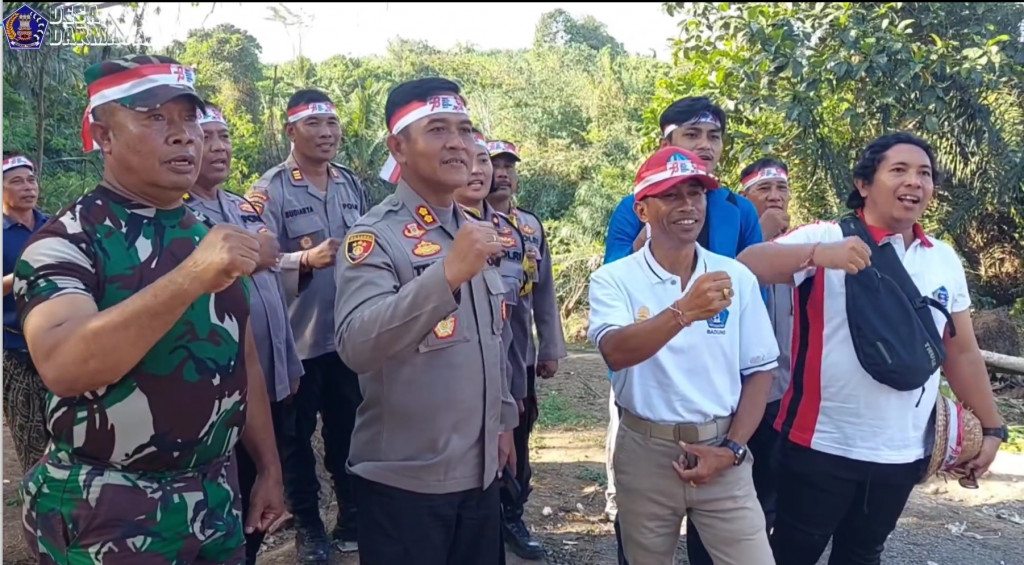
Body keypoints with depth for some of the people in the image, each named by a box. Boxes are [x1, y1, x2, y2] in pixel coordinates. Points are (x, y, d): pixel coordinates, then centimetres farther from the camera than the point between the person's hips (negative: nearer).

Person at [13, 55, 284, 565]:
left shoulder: (213, 236, 6)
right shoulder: (65, 242, -13)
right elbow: (62, 366, -31)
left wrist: (268, 467, 11)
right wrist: (191, 278, -39)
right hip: (111, 513, -6)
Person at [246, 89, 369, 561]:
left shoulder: (352, 184, 10)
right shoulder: (270, 190, -9)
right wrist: (308, 259, -31)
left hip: (349, 333, 5)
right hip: (296, 336, -4)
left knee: (349, 429, 15)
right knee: (297, 436, 10)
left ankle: (353, 517, 31)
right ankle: (308, 525, 27)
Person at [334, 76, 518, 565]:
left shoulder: (474, 230, 9)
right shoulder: (375, 236, -15)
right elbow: (355, 346, -31)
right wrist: (448, 273, -40)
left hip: (480, 470, 7)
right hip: (405, 479, -7)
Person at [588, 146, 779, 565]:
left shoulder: (737, 277, 0)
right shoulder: (614, 279, -7)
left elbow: (759, 371, 4)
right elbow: (615, 352, -25)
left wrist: (732, 449, -4)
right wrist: (683, 311, -38)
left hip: (721, 452, 1)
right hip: (646, 452, -1)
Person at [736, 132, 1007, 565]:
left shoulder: (944, 260, 6)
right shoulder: (826, 237, -10)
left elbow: (962, 352, 13)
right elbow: (746, 266, -25)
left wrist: (991, 427, 14)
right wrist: (817, 253, -40)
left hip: (902, 453, 5)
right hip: (822, 446, -4)